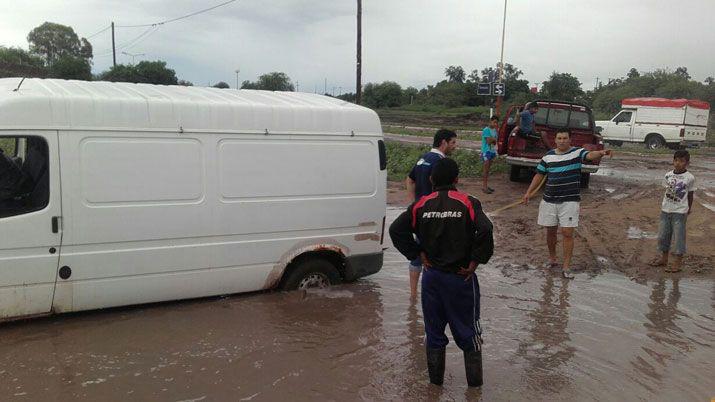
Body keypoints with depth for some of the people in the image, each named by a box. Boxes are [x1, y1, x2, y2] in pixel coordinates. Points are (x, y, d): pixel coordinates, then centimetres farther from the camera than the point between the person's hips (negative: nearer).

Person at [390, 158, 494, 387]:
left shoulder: (422, 205, -1)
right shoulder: (467, 203, -10)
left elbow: (396, 230, -4)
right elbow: (485, 231, -24)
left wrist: (418, 254, 0)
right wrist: (475, 261, -12)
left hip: (432, 276, 3)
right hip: (461, 276, -2)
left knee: (433, 328, 16)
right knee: (467, 329, 12)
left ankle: (435, 378, 27)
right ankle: (474, 380, 23)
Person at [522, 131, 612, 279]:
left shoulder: (577, 153, -3)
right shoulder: (548, 156, 6)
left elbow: (591, 155, -23)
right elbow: (539, 175, 13)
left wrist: (601, 153, -46)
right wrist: (528, 192, 9)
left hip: (570, 201, -3)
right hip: (549, 200, 3)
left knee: (567, 233, -6)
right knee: (550, 231, 12)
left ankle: (566, 267, 0)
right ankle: (552, 259, 32)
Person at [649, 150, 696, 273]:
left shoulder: (689, 177, -8)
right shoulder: (668, 175, 2)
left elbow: (690, 194, 2)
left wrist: (689, 208, 9)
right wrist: (663, 204, 7)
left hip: (680, 212, -5)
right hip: (665, 211, 5)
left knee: (679, 236, 1)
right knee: (663, 235, 12)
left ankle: (677, 262, 10)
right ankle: (664, 258, 28)